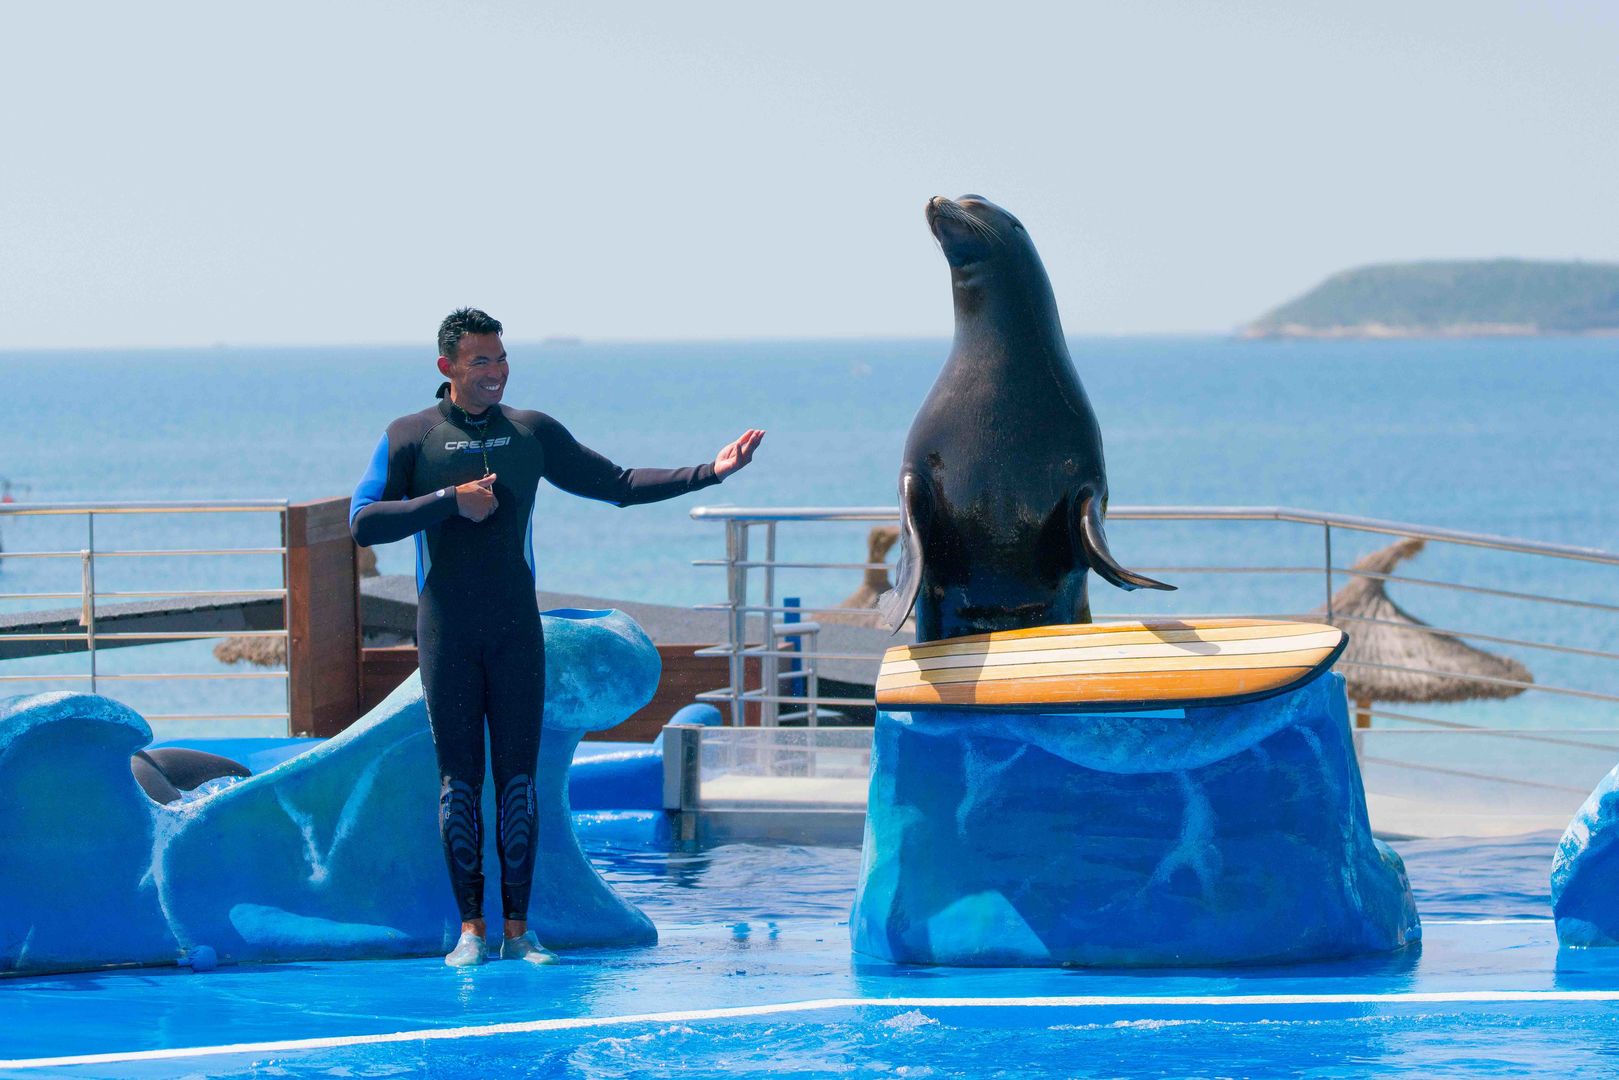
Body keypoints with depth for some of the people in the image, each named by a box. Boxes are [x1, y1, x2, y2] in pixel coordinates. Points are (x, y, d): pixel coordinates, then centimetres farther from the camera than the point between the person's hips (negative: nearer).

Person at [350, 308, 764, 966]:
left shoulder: (533, 433, 10)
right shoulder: (411, 437, 2)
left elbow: (617, 485, 12)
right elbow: (363, 523, -7)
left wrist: (709, 472, 4)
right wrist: (449, 502, -15)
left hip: (516, 630, 2)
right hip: (447, 632, -2)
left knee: (517, 777, 0)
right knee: (459, 779, -2)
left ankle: (517, 930, 3)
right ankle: (471, 928, 2)